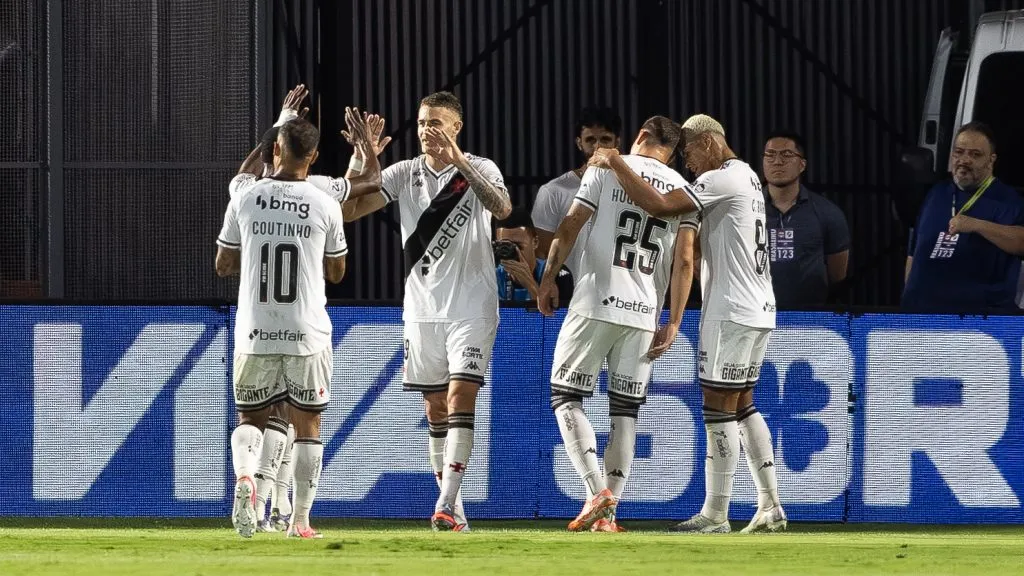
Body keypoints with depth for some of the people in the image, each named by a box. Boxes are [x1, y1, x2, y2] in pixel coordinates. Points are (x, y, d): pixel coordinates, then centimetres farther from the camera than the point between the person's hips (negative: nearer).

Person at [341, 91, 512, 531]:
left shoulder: (479, 169, -3)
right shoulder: (405, 174, 6)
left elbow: (502, 208, -25)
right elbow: (350, 210, -3)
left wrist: (458, 161, -33)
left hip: (471, 308, -4)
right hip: (422, 309, 4)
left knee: (460, 397, -14)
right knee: (435, 409, 7)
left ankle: (446, 504, -19)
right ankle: (453, 508, 15)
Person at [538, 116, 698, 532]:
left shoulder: (608, 169, 2)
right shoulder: (682, 190, 10)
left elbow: (569, 227, -3)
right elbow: (684, 261, 3)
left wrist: (549, 278, 9)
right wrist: (673, 324, 5)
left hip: (596, 303, -3)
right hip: (644, 313, 3)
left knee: (566, 396, 4)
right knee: (625, 410, 9)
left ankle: (598, 490, -14)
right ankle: (608, 513, 5)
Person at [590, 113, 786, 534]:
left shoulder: (721, 180, -13)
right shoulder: (746, 176, 17)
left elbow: (660, 206, -23)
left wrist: (615, 164, -14)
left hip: (732, 311, -10)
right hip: (758, 309, 10)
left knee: (719, 407, -6)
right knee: (741, 405, 14)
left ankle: (715, 515, -5)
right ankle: (770, 507, 12)